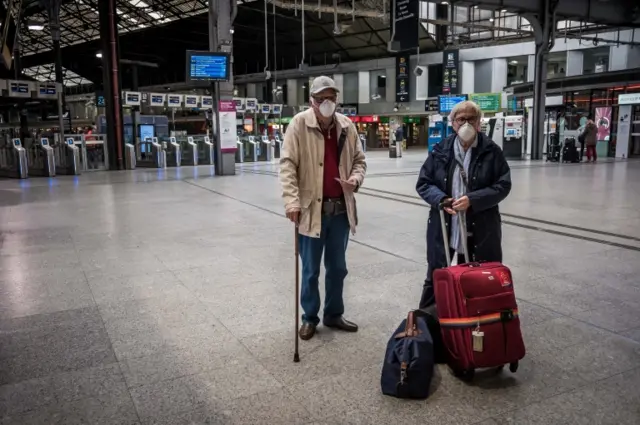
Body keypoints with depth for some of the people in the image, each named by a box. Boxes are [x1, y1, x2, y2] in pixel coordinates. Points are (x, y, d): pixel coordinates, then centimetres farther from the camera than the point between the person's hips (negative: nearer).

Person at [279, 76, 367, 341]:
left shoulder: (347, 126, 6)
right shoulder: (299, 124, -7)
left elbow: (359, 159, 15)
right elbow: (287, 164, -12)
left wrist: (355, 179, -6)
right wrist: (292, 202, -21)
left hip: (341, 209, 4)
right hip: (312, 209, -4)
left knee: (337, 267, 17)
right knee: (311, 270, 9)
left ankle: (334, 314, 34)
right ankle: (309, 318, 27)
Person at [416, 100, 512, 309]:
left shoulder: (492, 151, -2)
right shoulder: (440, 151, 2)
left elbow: (503, 185, -5)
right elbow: (423, 183, 4)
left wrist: (472, 200, -19)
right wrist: (441, 199, -16)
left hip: (480, 229, -1)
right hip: (444, 227, 1)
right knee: (435, 277, 12)